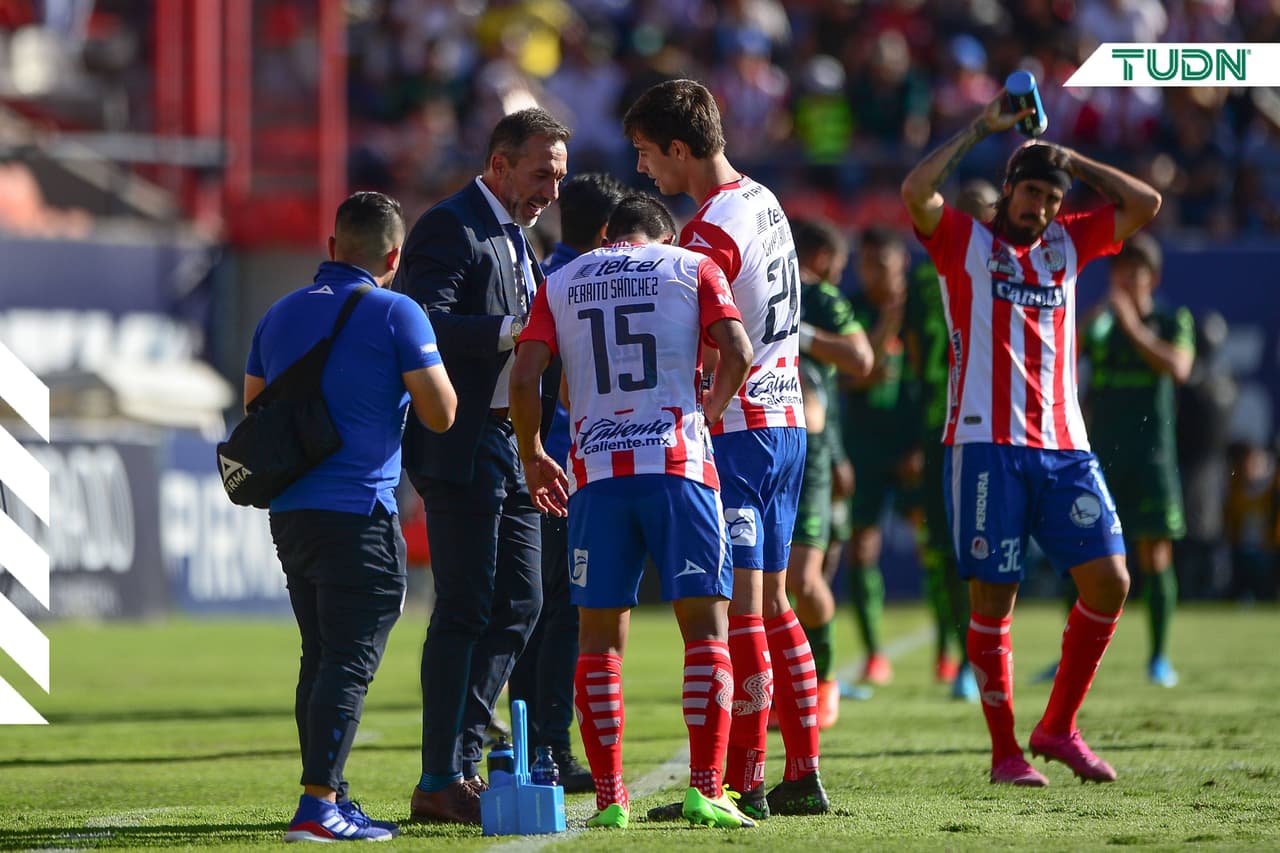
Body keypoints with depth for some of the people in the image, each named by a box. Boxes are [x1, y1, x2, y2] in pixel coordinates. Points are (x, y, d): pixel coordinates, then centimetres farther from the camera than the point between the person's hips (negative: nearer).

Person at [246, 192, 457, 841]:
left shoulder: (280, 315, 13)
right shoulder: (394, 314, -6)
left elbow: (254, 414, 21)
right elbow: (441, 414, -7)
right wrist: (431, 367, 11)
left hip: (288, 513, 7)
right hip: (359, 514, -7)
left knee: (320, 658, 15)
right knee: (349, 661, -7)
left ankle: (329, 801, 18)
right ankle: (317, 806, -15)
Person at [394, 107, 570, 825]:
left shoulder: (513, 237, 21)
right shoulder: (452, 228, -10)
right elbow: (427, 325, -23)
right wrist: (514, 331, -26)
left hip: (511, 451, 10)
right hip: (464, 448, -10)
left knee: (518, 603, 9)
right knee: (466, 611, -8)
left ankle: (462, 763, 15)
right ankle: (441, 782, -4)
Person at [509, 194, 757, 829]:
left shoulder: (561, 283, 14)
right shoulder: (690, 269, 9)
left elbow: (524, 378, 4)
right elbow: (737, 352, -5)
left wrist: (532, 456, 18)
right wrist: (708, 412, 13)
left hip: (596, 470, 2)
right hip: (677, 465, -2)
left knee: (600, 636, 8)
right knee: (706, 626, 2)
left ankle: (609, 798, 4)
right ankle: (705, 789, -8)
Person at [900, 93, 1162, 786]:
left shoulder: (1067, 243, 18)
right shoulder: (964, 242, 4)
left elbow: (1144, 204, 14)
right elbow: (915, 191, -13)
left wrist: (1065, 156, 12)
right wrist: (981, 130, -5)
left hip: (1064, 447, 5)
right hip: (987, 444, -5)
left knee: (1109, 580, -4)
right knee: (993, 597, -4)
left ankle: (1057, 728, 10)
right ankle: (1004, 751, 4)